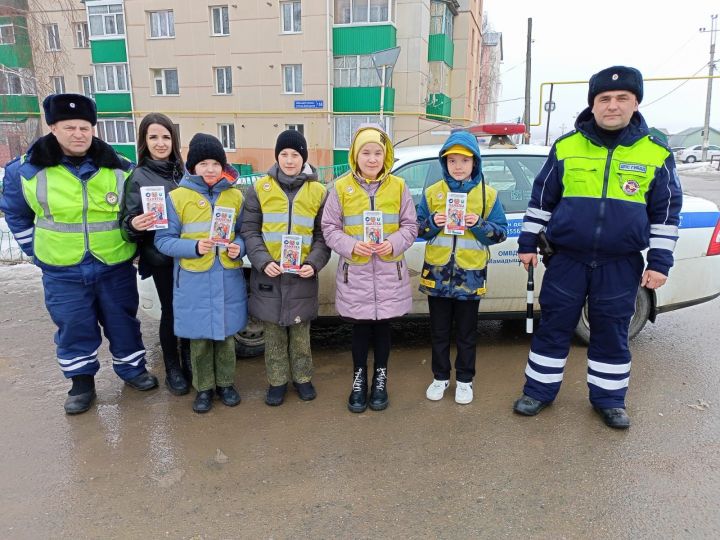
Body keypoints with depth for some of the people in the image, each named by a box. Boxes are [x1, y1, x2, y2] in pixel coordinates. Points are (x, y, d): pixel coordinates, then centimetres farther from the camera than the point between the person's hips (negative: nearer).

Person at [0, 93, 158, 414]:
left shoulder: (120, 168, -4)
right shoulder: (26, 170, -5)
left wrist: (136, 244, 9)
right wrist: (37, 252, 9)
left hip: (115, 268, 0)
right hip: (62, 273, 0)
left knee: (122, 323, 13)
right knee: (74, 329, 11)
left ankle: (131, 369, 34)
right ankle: (82, 382, 31)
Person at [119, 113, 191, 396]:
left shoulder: (184, 171, 4)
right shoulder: (138, 177, -4)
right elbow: (128, 221, -5)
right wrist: (134, 225, -27)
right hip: (161, 256, -3)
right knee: (171, 310, 5)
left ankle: (189, 360, 30)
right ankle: (172, 368, 23)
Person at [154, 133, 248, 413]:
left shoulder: (235, 196, 3)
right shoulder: (177, 197, -4)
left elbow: (245, 233, 11)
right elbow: (163, 240, -3)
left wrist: (239, 247, -12)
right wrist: (194, 247, -19)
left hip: (228, 277, 2)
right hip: (194, 280, -2)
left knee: (226, 334, 13)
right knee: (199, 338, 8)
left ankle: (225, 383, 31)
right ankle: (204, 387, 26)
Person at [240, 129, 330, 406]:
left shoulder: (318, 192, 2)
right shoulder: (260, 188, 2)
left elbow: (323, 235, 3)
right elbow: (250, 230, 0)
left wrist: (314, 263, -12)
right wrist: (263, 261, -15)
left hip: (302, 275, 0)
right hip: (268, 274, 0)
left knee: (301, 332, 12)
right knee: (273, 333, 11)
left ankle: (302, 377, 31)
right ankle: (277, 381, 27)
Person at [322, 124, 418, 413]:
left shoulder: (398, 186, 1)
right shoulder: (341, 187, -2)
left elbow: (410, 226, 4)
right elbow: (329, 228, -1)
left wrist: (394, 243, -15)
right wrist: (351, 245, -18)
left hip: (389, 272, 1)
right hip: (355, 272, -1)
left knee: (383, 327, 12)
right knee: (360, 328, 10)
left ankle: (380, 380, 31)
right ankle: (359, 380, 28)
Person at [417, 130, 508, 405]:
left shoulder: (488, 194, -1)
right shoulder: (432, 192, 2)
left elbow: (501, 232, -1)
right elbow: (417, 228, 5)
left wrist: (479, 224, -18)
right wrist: (433, 223, -16)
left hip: (470, 275, -1)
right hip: (437, 273, 1)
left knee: (466, 333, 12)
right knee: (439, 331, 14)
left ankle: (464, 380, 28)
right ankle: (440, 377, 30)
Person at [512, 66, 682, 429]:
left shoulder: (657, 153, 0)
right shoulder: (566, 146, -1)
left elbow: (666, 212, 5)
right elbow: (541, 198, 6)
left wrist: (659, 262, 0)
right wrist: (527, 243, 5)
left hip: (621, 265, 0)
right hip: (568, 260, 0)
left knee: (611, 334, 11)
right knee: (553, 327, 7)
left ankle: (609, 399, 30)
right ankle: (539, 391, 23)